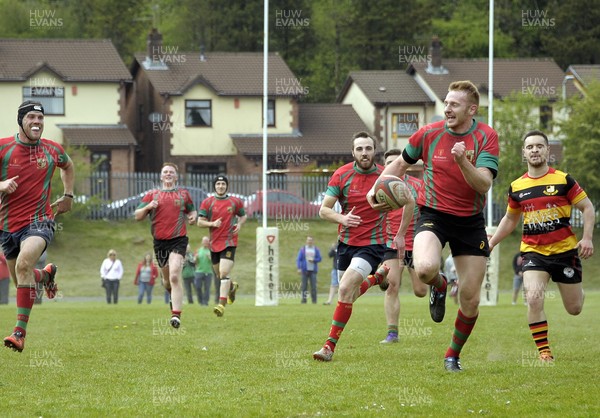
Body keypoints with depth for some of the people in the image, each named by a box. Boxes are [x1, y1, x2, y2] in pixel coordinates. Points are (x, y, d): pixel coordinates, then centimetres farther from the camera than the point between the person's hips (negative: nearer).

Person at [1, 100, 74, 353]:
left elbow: (68, 166, 26)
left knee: (23, 265, -30)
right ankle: (47, 274, 53)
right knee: (21, 282, 14)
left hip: (39, 221, -2)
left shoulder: (53, 150, 2)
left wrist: (68, 196, 19)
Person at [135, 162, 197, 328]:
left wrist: (192, 217, 0)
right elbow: (137, 216, 9)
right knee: (167, 279, 13)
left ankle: (176, 315, -23)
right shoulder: (152, 195, 10)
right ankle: (173, 295, 48)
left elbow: (191, 210, 24)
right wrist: (148, 207, -11)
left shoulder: (183, 194, 10)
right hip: (159, 241, 2)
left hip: (178, 240, -2)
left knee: (175, 276, -19)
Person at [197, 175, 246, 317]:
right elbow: (200, 222, 2)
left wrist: (239, 224, -2)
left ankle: (221, 304, -22)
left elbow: (243, 216, 19)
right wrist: (212, 224, -16)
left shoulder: (235, 202, 4)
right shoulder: (207, 202, 3)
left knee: (224, 273, -18)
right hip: (214, 243, 3)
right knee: (219, 275, 14)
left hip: (229, 242, -3)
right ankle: (232, 287, 47)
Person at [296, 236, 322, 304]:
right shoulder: (303, 249, 6)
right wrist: (299, 268, -9)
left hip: (313, 270, 0)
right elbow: (298, 259, 2)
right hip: (305, 270, 0)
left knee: (313, 285, -6)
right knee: (304, 285, -4)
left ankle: (314, 300, -3)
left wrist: (313, 260, -12)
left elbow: (319, 259, 7)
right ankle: (304, 299, -1)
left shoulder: (316, 249, 9)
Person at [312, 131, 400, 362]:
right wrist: (342, 218, -24)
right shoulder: (341, 175, -6)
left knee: (345, 289, -22)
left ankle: (330, 345, -16)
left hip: (372, 244, -4)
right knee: (350, 295, 17)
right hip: (346, 243, 4)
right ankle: (380, 275, 50)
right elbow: (324, 210, -4)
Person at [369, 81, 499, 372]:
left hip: (470, 222, 1)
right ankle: (438, 285, 6)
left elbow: (483, 184, -18)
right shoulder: (428, 134, -4)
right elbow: (401, 164, 14)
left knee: (470, 301, 1)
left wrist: (462, 161, -34)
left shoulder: (486, 137, -8)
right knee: (425, 268, -33)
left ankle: (453, 355, 26)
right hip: (433, 215, 0)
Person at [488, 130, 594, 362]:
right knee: (534, 299, -23)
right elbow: (510, 219, 21)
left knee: (574, 309, 8)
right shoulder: (516, 187, 4)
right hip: (533, 252, 1)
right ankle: (544, 352, -11)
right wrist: (491, 243, 15)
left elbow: (588, 208, 0)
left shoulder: (563, 180, -5)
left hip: (565, 250, -1)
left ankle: (577, 290, 48)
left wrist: (587, 238, -13)